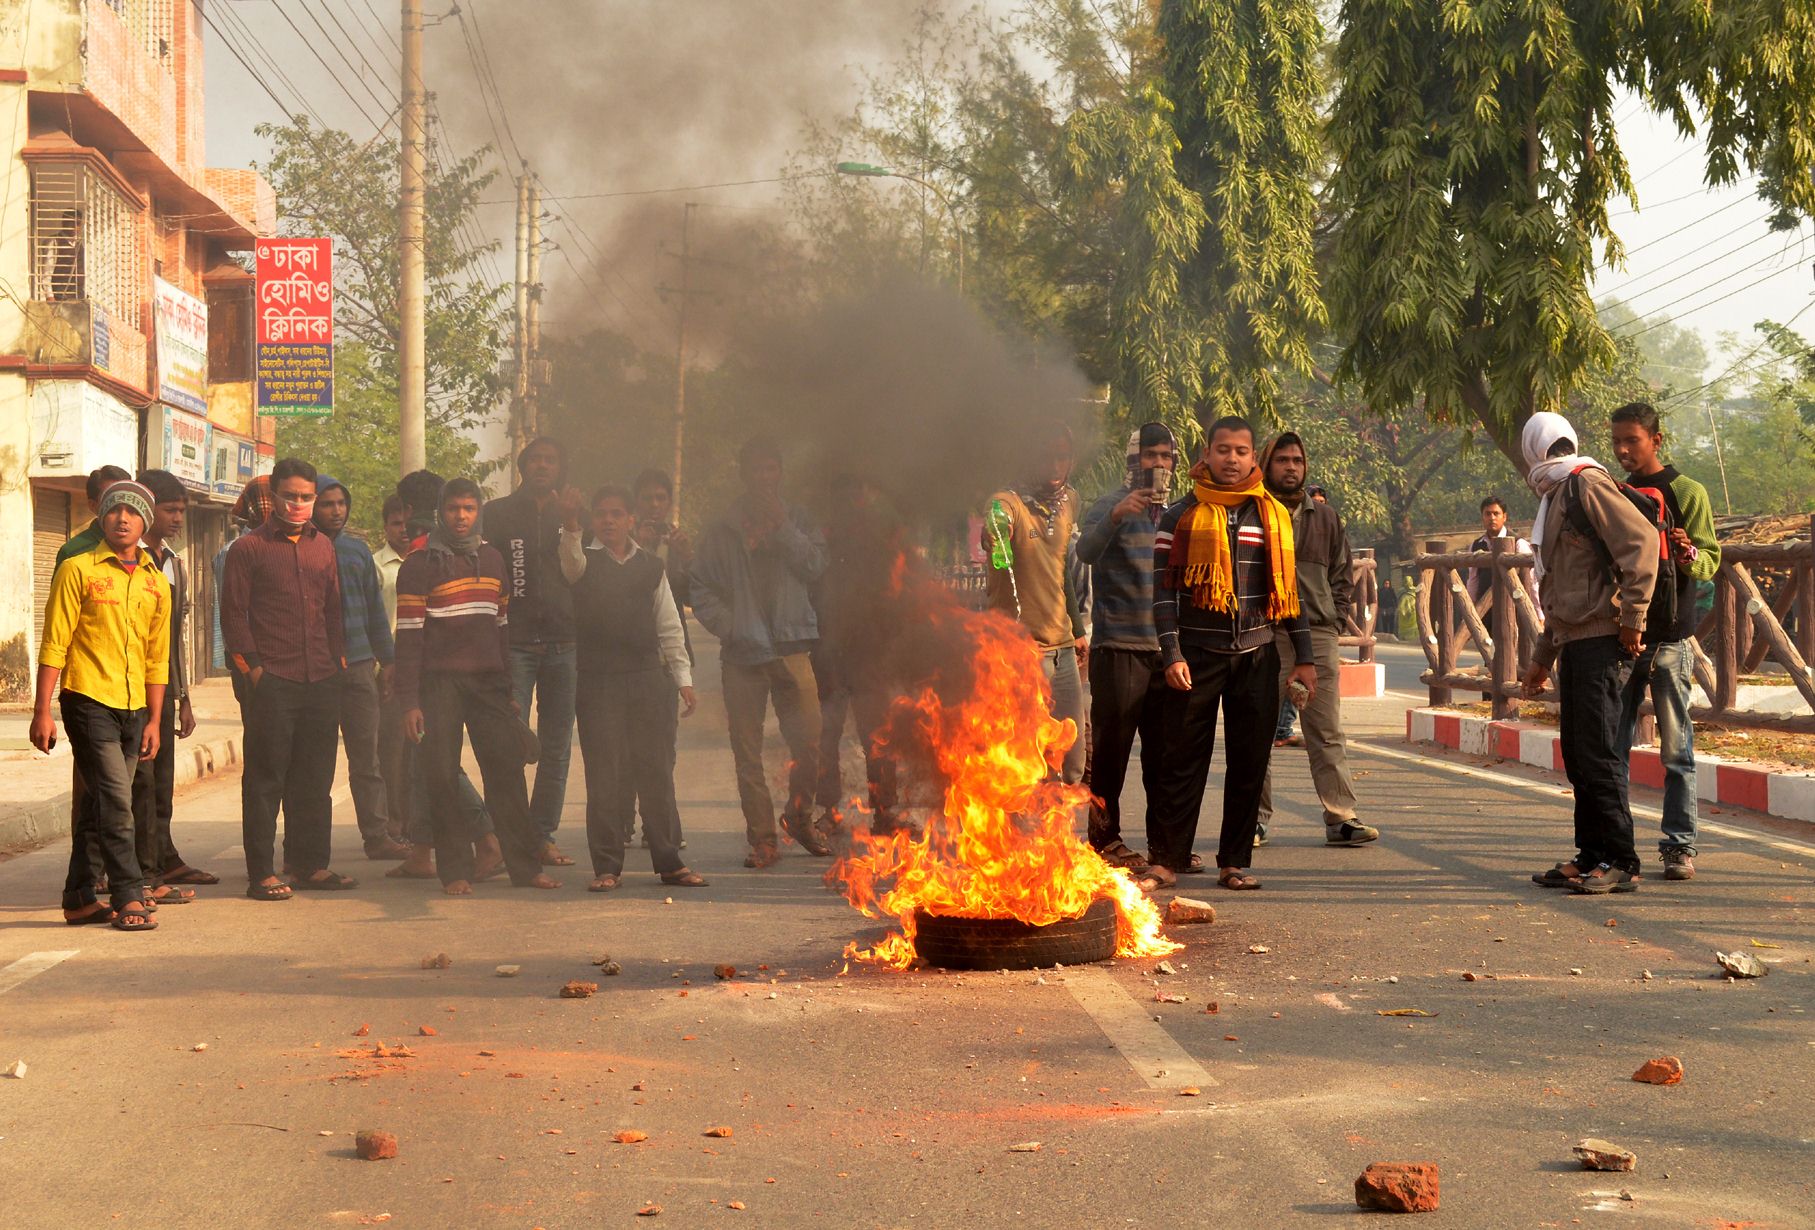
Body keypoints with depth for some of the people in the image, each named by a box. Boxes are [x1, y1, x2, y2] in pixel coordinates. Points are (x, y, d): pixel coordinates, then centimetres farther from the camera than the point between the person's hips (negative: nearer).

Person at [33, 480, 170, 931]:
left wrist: (153, 721, 11)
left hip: (133, 709, 5)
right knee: (116, 802, -12)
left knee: (99, 808, 11)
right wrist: (42, 712, -10)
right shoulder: (78, 570, -2)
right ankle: (128, 898, -7)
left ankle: (80, 898, 18)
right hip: (89, 702, -5)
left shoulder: (156, 584, 12)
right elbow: (54, 644, -5)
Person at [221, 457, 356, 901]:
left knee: (315, 779, 10)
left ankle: (311, 864, 19)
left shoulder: (323, 545, 16)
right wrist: (252, 666, -9)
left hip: (321, 681, 6)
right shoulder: (248, 548, -1)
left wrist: (338, 657, 12)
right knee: (266, 779, -2)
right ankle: (261, 873, 2)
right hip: (270, 682, -5)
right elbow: (233, 614, -3)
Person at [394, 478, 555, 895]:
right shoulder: (419, 565, -1)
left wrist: (507, 689, 17)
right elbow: (409, 636, -4)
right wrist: (409, 701, -10)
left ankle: (526, 865, 4)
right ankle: (455, 871, 4)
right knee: (442, 776, -3)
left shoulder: (492, 559, 15)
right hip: (440, 682, -4)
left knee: (507, 772, 0)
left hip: (488, 680, 4)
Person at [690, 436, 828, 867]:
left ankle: (799, 816, 19)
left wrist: (782, 527, -7)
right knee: (747, 752, 0)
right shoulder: (722, 531, 10)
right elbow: (702, 590, 7)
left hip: (791, 649, 1)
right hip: (742, 654, 0)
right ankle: (762, 837, 9)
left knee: (808, 742, -6)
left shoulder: (795, 521, 15)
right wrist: (729, 628, -7)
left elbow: (814, 567, -1)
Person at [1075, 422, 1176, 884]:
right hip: (1119, 646, -5)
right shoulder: (1110, 507, -2)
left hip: (1166, 648, 5)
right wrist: (1115, 517, -40)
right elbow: (1086, 551, -22)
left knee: (1165, 751, 8)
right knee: (1111, 747, -3)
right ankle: (1105, 839, 4)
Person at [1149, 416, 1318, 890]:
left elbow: (1289, 587, 14)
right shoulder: (1181, 517, 1)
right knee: (1185, 759, 1)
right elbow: (1164, 589, -1)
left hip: (1257, 655, 3)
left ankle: (1235, 861, 11)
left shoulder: (1273, 514, 10)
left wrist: (1305, 658, 9)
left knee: (1250, 762, 3)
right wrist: (1172, 655, -11)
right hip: (1198, 655, -3)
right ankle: (1167, 855, 9)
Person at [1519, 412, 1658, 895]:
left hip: (1601, 641, -10)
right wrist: (1541, 656, 29)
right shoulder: (1557, 497, 22)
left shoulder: (1587, 484, -8)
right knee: (1577, 753, 11)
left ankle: (1619, 862, -5)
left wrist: (1632, 617, -18)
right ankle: (1592, 856, 17)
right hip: (1574, 643, 10)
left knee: (1597, 752, -9)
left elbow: (1642, 539, -20)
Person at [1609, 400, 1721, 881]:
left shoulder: (1686, 493, 1)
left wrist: (1689, 556, -24)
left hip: (1669, 640, -4)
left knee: (1676, 748, -1)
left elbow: (1712, 561, -4)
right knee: (1611, 747, 3)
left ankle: (1679, 845, 4)